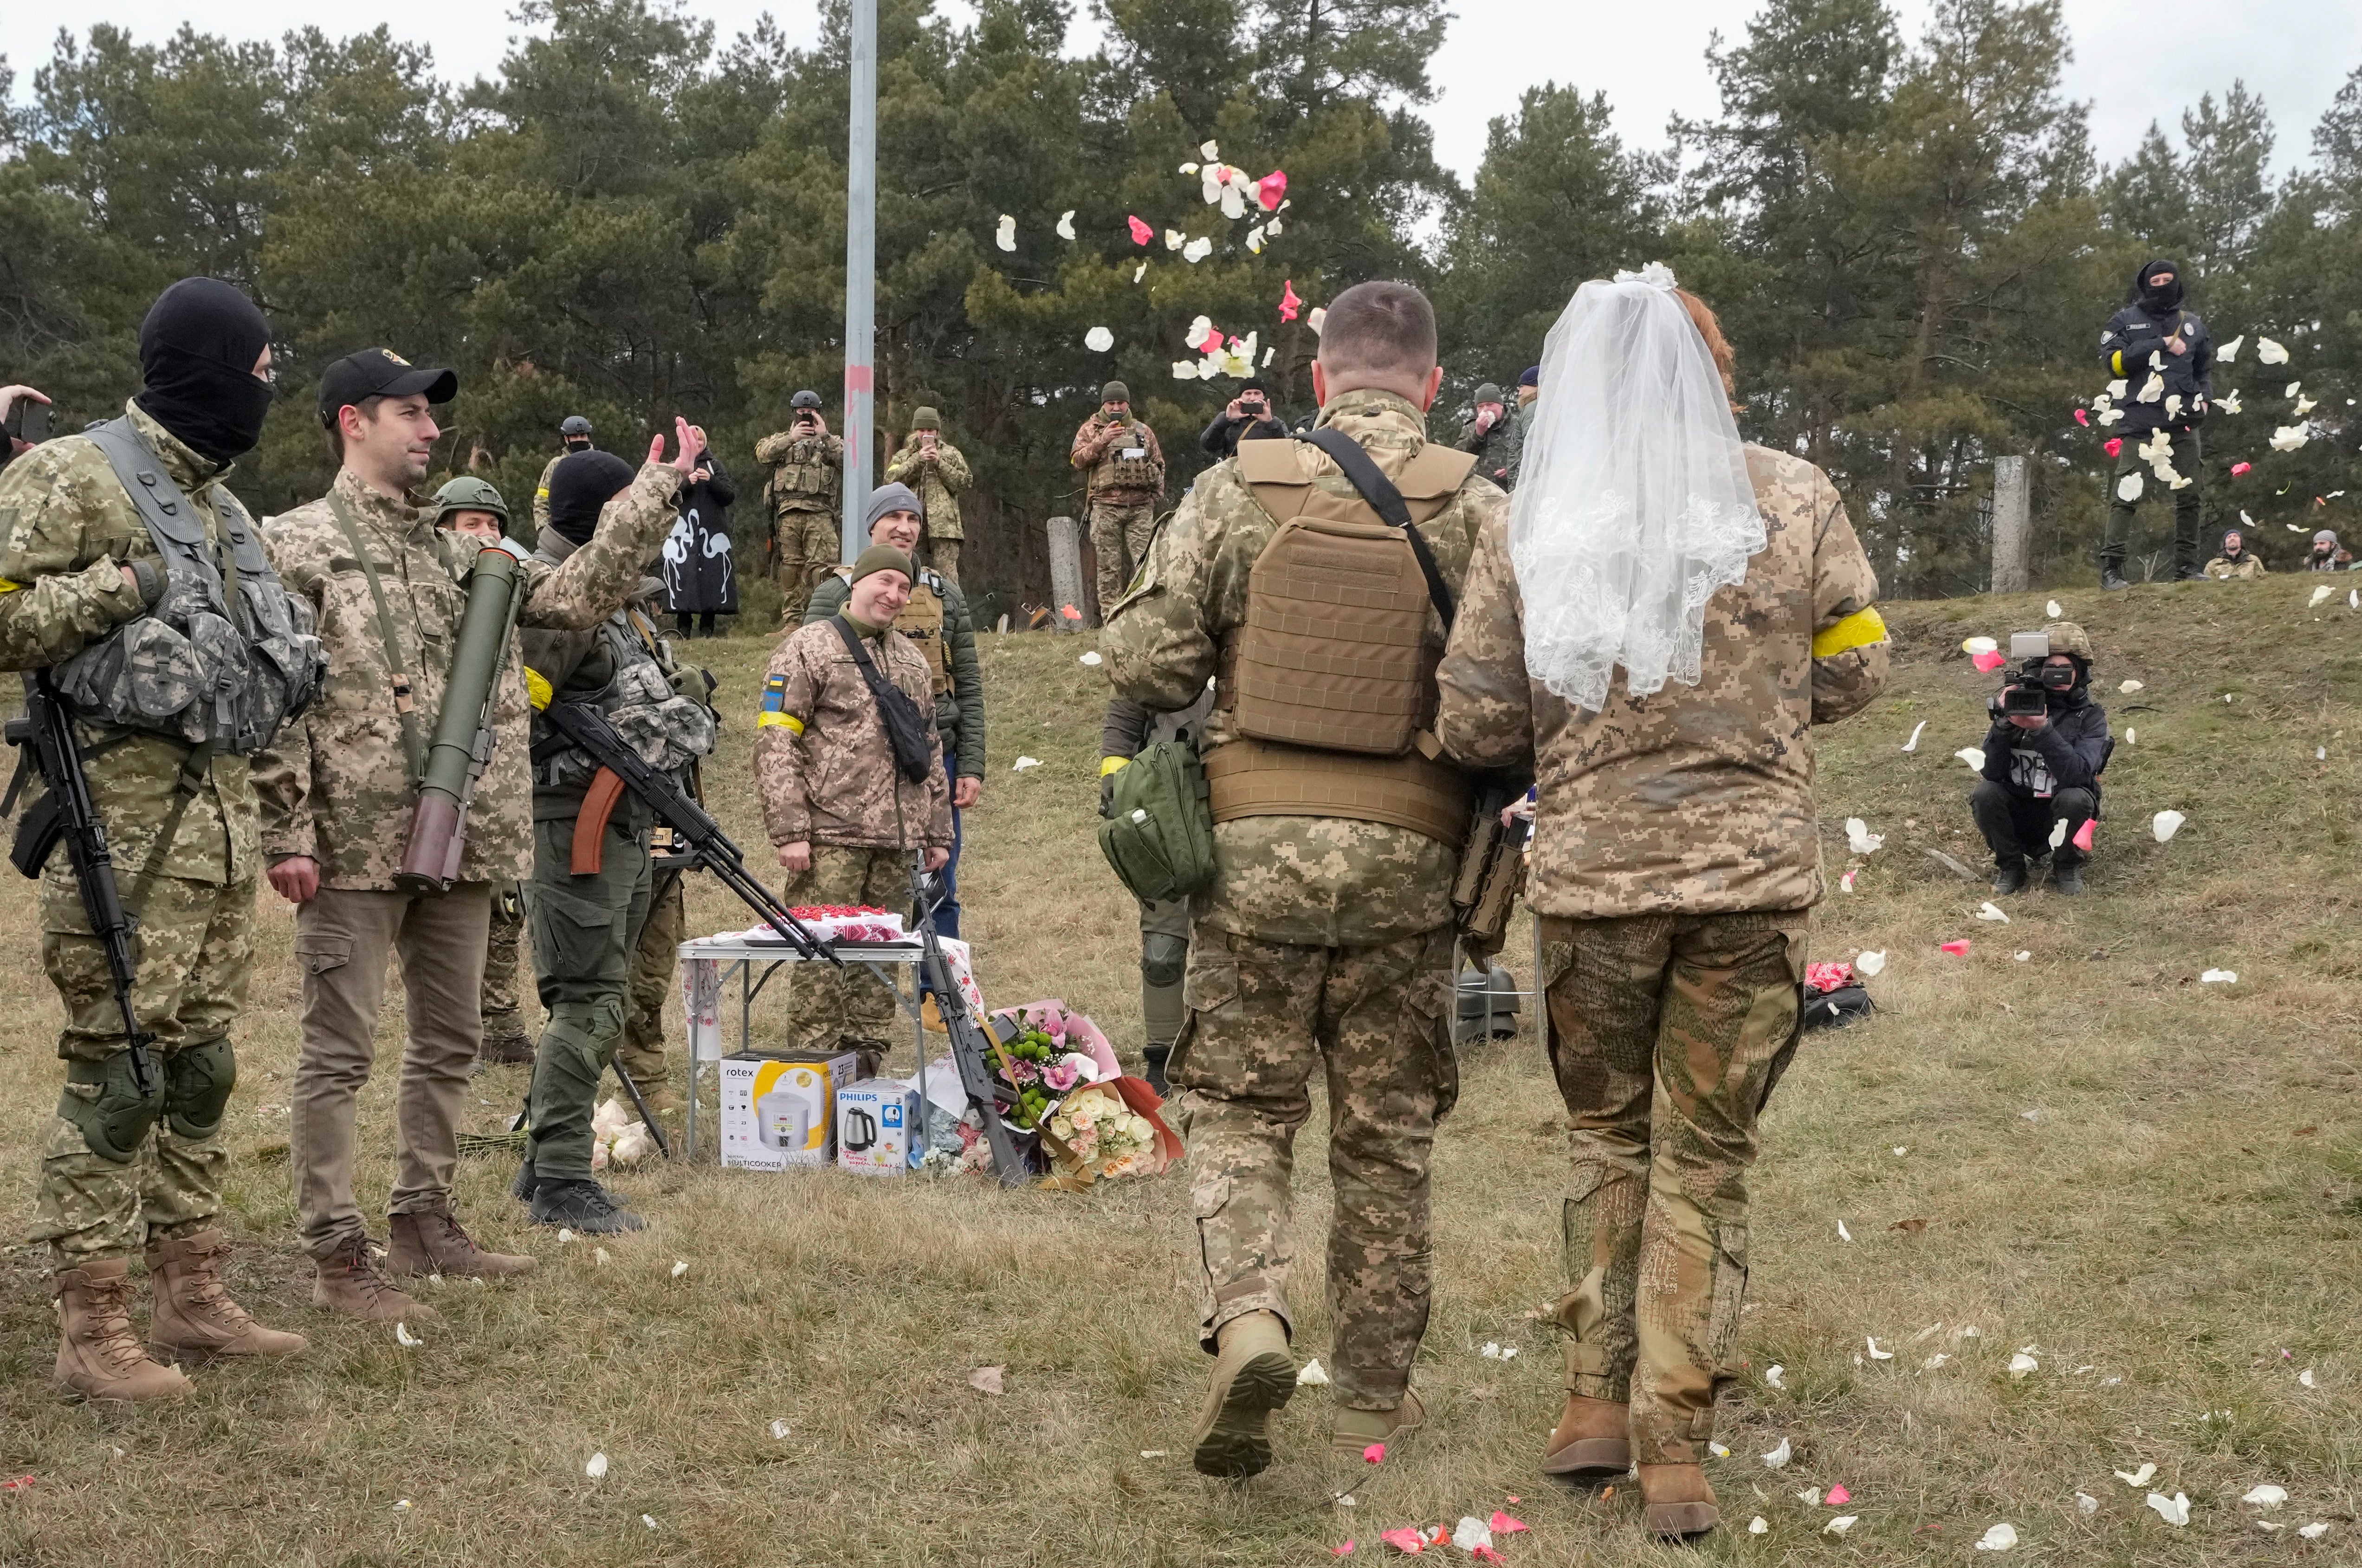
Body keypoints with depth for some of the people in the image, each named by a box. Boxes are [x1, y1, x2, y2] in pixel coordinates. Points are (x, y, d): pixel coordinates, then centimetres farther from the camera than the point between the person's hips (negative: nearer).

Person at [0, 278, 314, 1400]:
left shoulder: (218, 502, 18)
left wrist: (289, 665, 12)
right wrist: (123, 584, -19)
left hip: (221, 810, 9)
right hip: (123, 813, -8)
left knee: (201, 1065, 13)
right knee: (116, 1071, -6)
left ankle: (191, 1294, 22)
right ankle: (90, 1329, 0)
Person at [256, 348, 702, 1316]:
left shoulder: (457, 555, 17)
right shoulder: (298, 544, -4)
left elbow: (578, 594, 12)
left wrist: (654, 496, 6)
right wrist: (286, 835, -17)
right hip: (355, 846, -7)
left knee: (448, 1042, 14)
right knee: (339, 1053, -2)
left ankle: (425, 1223, 27)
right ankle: (339, 1257, 2)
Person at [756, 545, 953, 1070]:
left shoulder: (912, 661, 21)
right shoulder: (808, 648, 0)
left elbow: (930, 750, 27)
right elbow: (775, 741, -7)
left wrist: (938, 832, 20)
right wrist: (789, 829, -14)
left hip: (897, 840, 6)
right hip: (831, 836, -6)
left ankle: (866, 1062, 15)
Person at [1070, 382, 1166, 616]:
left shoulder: (1143, 431, 18)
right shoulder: (1091, 429, 11)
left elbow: (1159, 464, 23)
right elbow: (1077, 459, -3)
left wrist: (1155, 494, 10)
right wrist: (1101, 442, -16)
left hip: (1140, 508, 2)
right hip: (1106, 507, -2)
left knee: (1142, 563, -6)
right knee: (1109, 567, -4)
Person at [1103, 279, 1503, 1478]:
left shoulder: (1237, 490, -1)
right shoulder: (1476, 508, -2)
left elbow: (1142, 659, -4)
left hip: (1255, 841, 0)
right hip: (1406, 854, 0)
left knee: (1239, 1106, 10)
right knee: (1387, 1132, 11)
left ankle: (1246, 1315, -14)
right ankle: (1373, 1393, 19)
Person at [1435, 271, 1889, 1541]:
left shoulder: (1528, 535, -5)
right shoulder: (1794, 502, -4)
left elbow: (1475, 728, -1)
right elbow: (1851, 672, 4)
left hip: (1593, 876, 0)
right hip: (1755, 873, 0)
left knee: (1609, 1136, 20)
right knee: (1706, 1157, 10)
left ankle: (1598, 1399, 19)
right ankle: (1673, 1447, 8)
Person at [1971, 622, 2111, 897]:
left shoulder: (2091, 717, -8)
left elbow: (2077, 775, -25)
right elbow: (1992, 773, -11)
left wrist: (2043, 729, -34)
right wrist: (2004, 724, -26)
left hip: (2060, 819, -1)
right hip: (2017, 816, 2)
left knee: (2075, 798, -32)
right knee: (1984, 794, -26)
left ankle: (2066, 866, -3)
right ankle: (2011, 866, -1)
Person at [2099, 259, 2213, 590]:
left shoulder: (2193, 324, 18)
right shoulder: (2124, 321, 6)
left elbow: (2206, 368, 26)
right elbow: (2114, 360, -10)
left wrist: (2204, 398, 5)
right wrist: (2163, 345, -12)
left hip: (2182, 426, 4)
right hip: (2139, 425, -4)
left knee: (2189, 497, 4)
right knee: (2126, 497, -11)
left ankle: (2186, 566, 11)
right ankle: (2111, 568, -13)